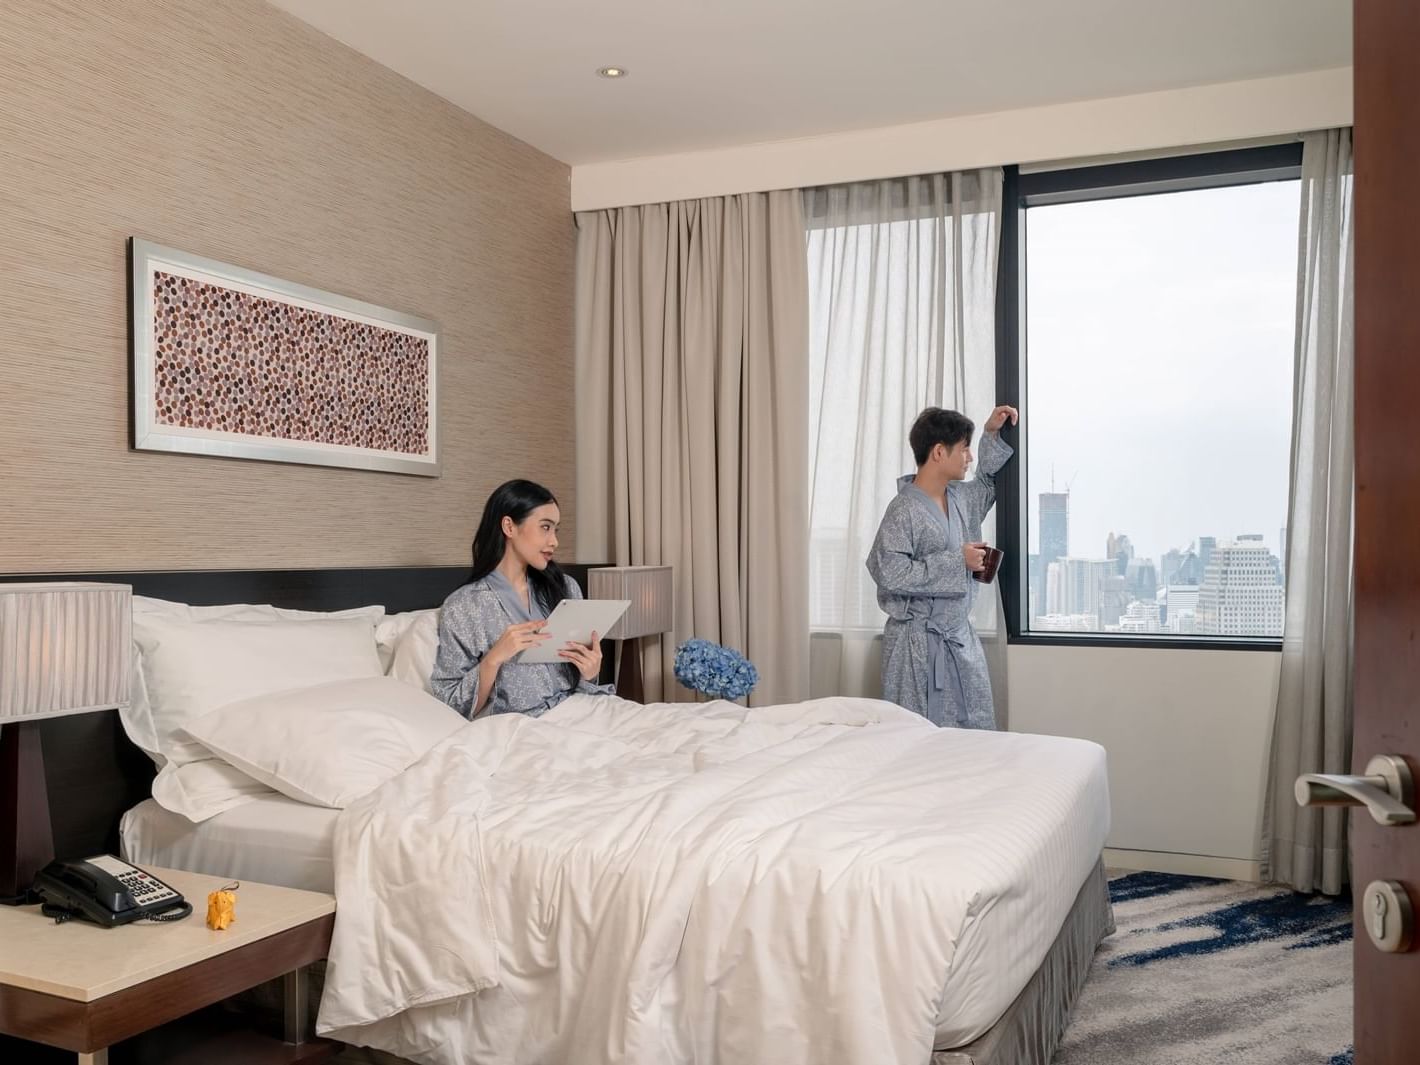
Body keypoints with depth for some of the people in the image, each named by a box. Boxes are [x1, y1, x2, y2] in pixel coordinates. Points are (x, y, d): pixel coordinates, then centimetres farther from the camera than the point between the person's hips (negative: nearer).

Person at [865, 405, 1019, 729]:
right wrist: (957, 561, -20)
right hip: (918, 644, -8)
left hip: (961, 639, 8)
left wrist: (992, 434, 19)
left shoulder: (961, 497, 8)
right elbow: (890, 572, -26)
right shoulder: (905, 510, -17)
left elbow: (988, 484, 32)